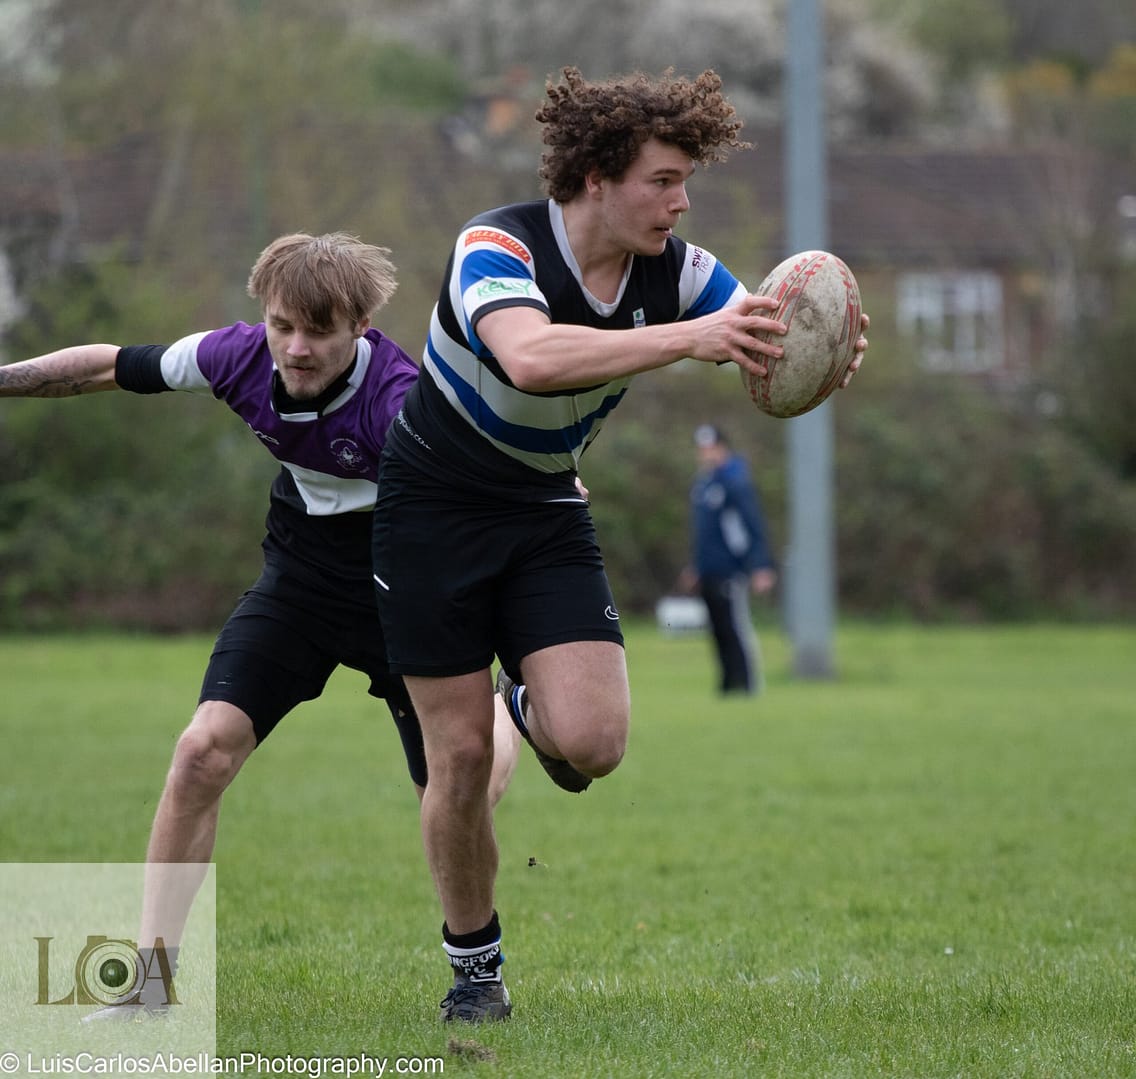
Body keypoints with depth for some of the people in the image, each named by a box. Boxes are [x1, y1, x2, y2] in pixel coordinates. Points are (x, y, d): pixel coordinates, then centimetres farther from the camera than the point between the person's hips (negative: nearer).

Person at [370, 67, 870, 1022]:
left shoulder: (677, 272, -10)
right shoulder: (497, 247, -26)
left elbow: (770, 351, -18)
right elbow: (530, 358, -46)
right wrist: (689, 339, -56)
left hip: (547, 512, 4)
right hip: (434, 504, -4)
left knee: (590, 744, -16)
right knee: (462, 759, -3)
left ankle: (531, 704, 20)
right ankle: (475, 962, 19)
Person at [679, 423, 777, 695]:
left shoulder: (735, 481, -10)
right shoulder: (701, 483, 16)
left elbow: (754, 526, -13)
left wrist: (761, 568, -19)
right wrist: (694, 567, 26)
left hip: (729, 573, -8)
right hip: (708, 573, 8)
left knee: (735, 629, -8)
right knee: (719, 632, 8)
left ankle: (745, 683, -6)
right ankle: (728, 683, 12)